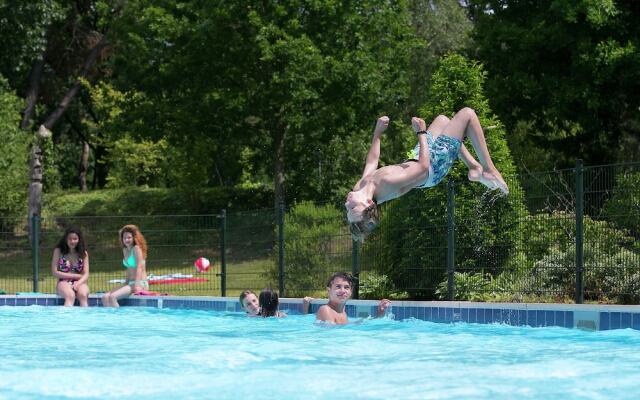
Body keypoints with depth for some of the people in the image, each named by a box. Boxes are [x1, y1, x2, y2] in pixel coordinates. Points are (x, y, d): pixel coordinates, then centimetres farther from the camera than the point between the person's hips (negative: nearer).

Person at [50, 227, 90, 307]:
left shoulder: (83, 253, 9)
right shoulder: (58, 251, 4)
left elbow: (86, 274, 3)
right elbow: (54, 272, -1)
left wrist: (78, 283, -20)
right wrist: (75, 276, -6)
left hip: (79, 282, 2)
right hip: (64, 282, -2)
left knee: (83, 295, -34)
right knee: (70, 295, -37)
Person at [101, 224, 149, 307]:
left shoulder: (136, 248, -9)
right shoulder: (125, 250, 15)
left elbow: (139, 267, -16)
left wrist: (137, 285, -23)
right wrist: (126, 283, 9)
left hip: (141, 284, -9)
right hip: (130, 283, 9)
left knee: (112, 297, -25)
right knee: (105, 297, -5)